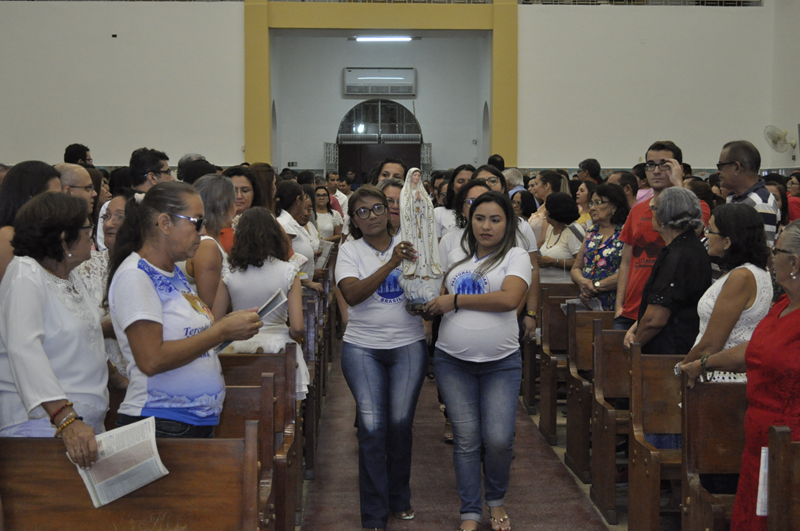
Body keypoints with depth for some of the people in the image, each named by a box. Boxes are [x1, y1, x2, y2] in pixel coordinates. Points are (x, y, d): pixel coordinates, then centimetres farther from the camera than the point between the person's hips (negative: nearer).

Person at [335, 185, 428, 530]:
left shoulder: (407, 245, 5)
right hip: (362, 347, -1)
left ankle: (399, 499, 25)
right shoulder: (350, 251, 1)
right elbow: (352, 294, -16)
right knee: (372, 427, -5)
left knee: (401, 423, 1)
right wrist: (391, 264, -25)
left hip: (408, 344, 1)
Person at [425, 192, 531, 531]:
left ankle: (496, 500, 21)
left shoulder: (515, 257, -2)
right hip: (453, 362, 3)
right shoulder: (456, 257, 12)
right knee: (466, 439, 3)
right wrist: (427, 306, 2)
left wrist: (456, 300, -15)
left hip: (501, 363, -3)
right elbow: (441, 301, 24)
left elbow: (509, 298, -19)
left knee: (499, 439, -6)